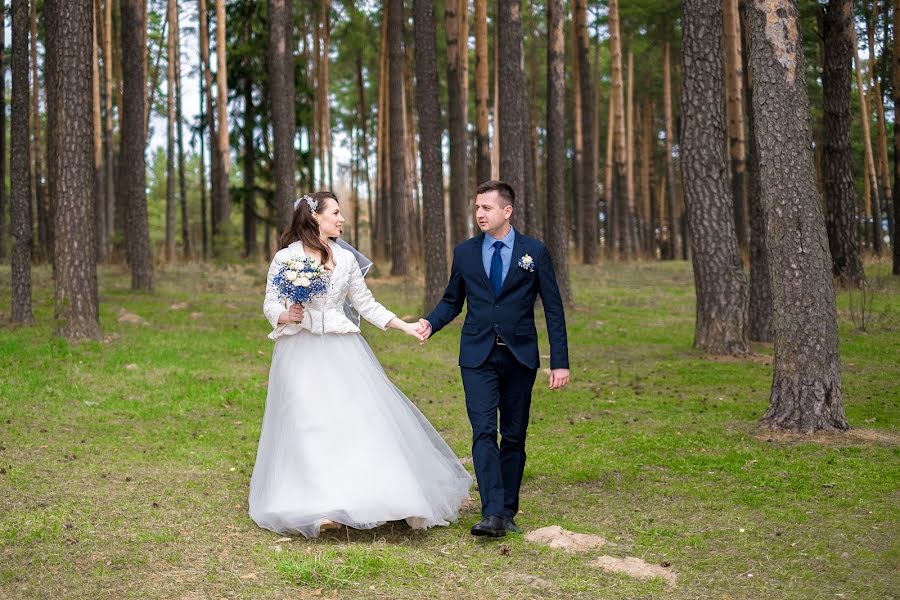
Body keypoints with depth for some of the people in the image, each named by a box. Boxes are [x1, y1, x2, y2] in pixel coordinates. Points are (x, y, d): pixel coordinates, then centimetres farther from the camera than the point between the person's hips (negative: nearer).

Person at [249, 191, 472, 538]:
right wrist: (287, 316, -19)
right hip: (302, 352, -3)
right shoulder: (286, 258, -1)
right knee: (309, 425, -8)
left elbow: (366, 305, 13)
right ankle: (320, 508, -8)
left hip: (343, 350, 3)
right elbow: (270, 305, 2)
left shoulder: (346, 258, 9)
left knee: (362, 416, -1)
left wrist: (404, 326, 4)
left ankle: (386, 493, 6)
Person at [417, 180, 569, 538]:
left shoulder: (534, 252, 1)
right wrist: (430, 323, -7)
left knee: (514, 437, 6)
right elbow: (452, 302, 15)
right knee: (484, 433, -13)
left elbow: (553, 309, 1)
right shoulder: (465, 253, 6)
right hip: (478, 357, 0)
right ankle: (492, 513, -19)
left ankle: (508, 512, 16)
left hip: (520, 357, 0)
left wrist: (560, 362, -4)